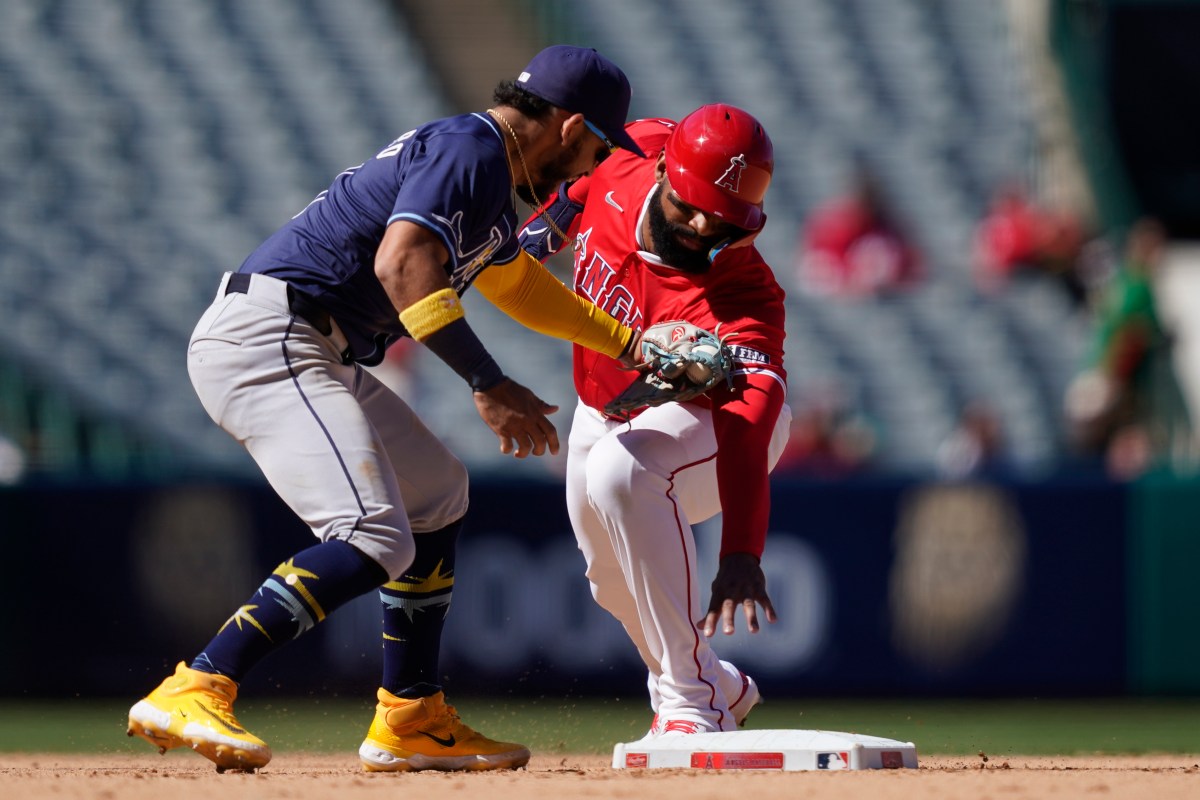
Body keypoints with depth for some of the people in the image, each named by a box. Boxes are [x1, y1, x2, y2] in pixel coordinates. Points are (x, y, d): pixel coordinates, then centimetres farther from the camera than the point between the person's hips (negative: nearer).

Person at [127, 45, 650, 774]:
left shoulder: (488, 175, 22)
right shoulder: (468, 151, -10)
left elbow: (520, 285, 41)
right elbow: (401, 263, -26)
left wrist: (633, 346, 46)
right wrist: (489, 385, -27)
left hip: (314, 357, 11)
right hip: (267, 338, -11)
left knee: (436, 494, 24)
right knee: (375, 541, -23)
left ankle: (411, 722, 25)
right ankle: (193, 694, -29)